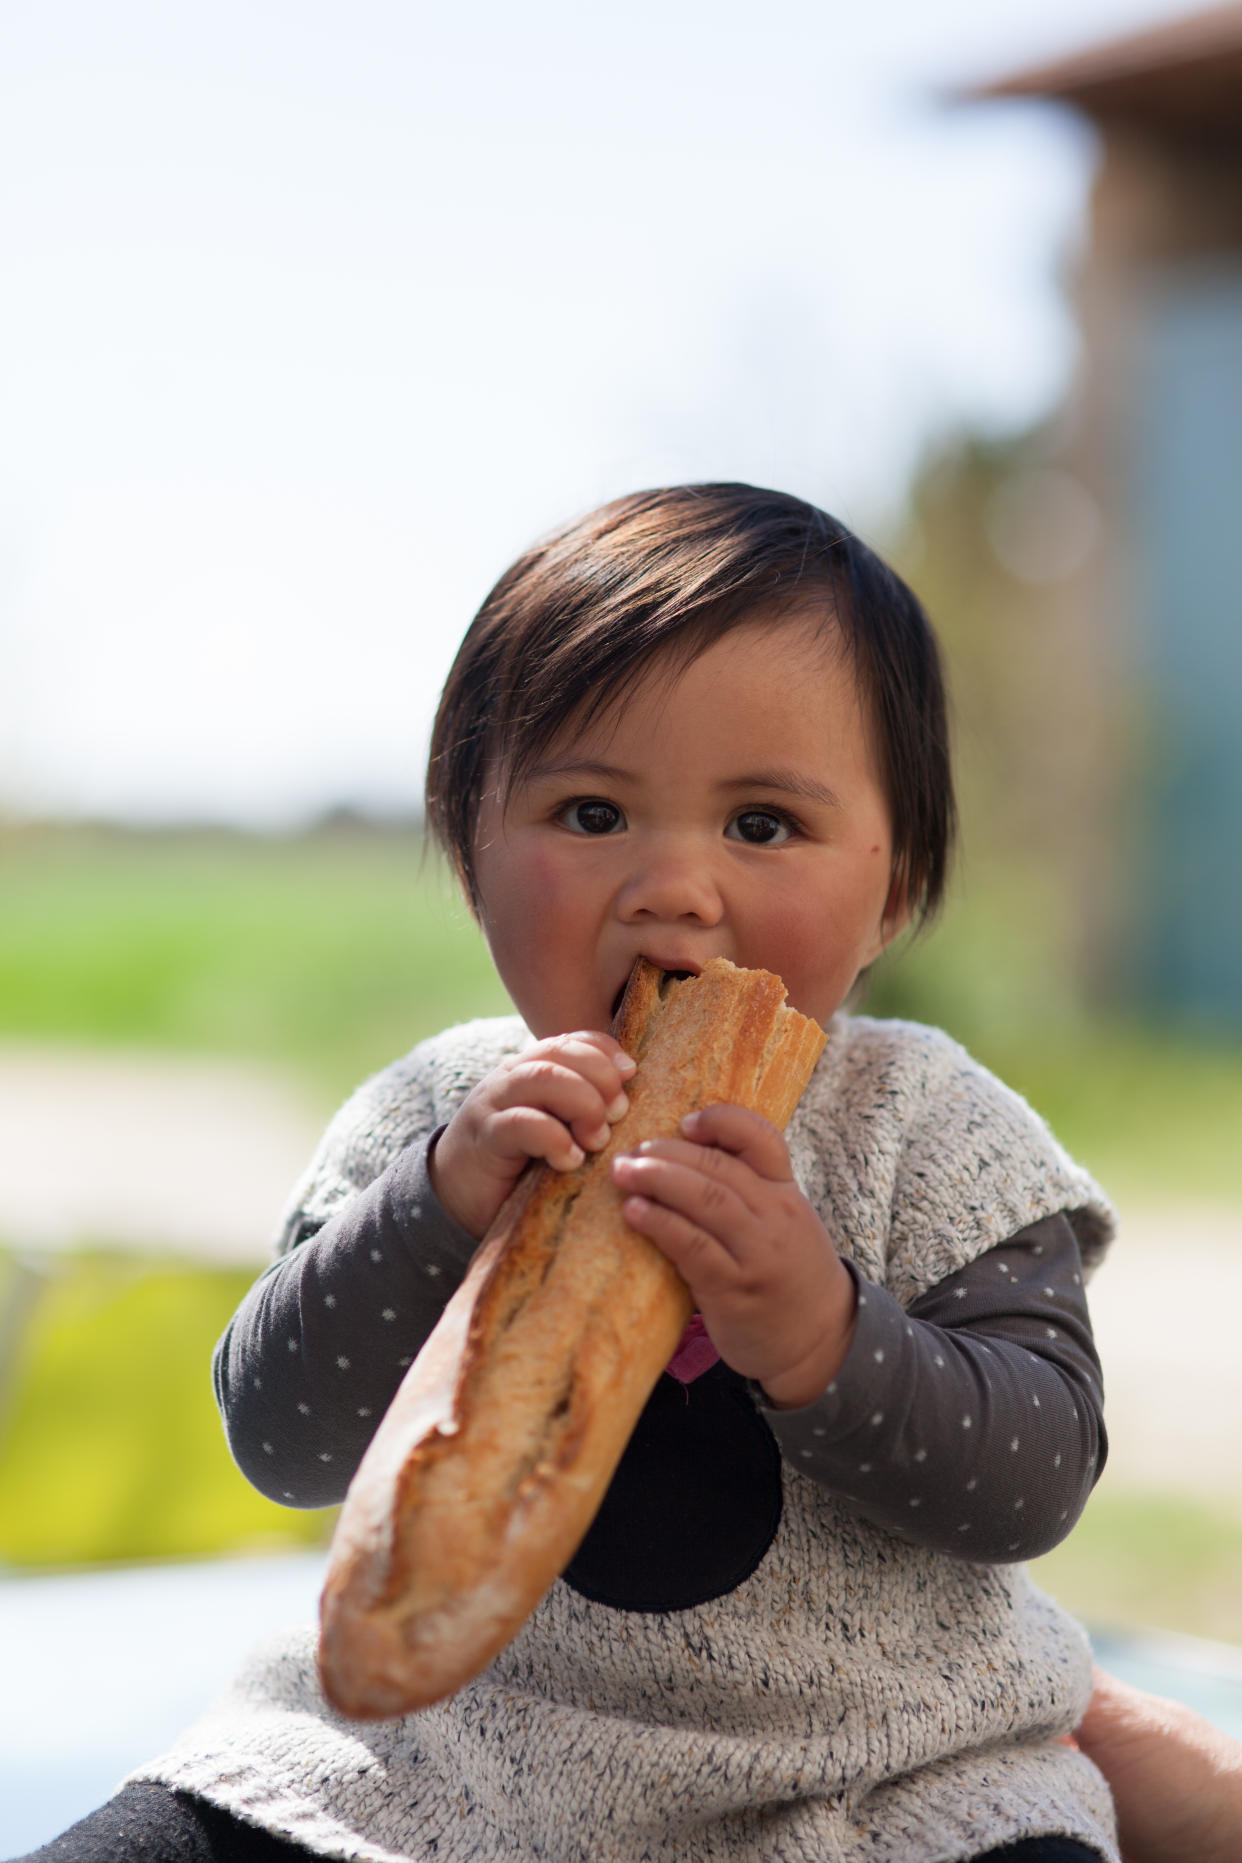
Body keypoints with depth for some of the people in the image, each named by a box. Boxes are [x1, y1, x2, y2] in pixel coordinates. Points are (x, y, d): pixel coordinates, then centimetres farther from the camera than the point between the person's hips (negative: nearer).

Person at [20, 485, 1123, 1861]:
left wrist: (823, 1341, -30)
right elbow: (279, 1440, -10)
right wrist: (444, 1204, -24)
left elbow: (1036, 1481, -13)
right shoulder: (435, 1118, -3)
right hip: (459, 1752, 1)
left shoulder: (931, 1135, -7)